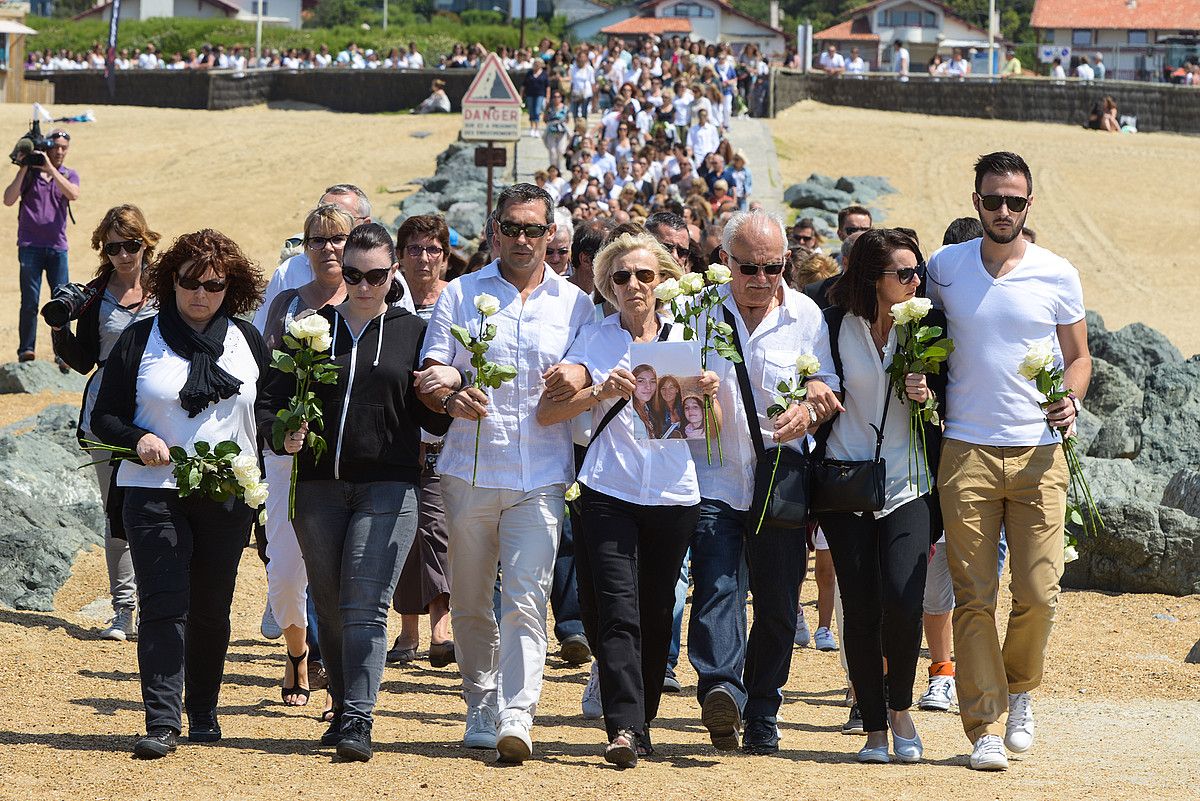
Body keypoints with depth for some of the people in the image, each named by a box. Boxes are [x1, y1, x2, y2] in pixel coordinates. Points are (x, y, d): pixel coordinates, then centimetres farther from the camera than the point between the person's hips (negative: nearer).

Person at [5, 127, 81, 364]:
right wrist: (24, 169, -10)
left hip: (57, 247, 2)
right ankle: (26, 351, -1)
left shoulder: (69, 175, 11)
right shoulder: (29, 173, 6)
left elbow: (73, 194, -11)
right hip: (30, 246, -2)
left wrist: (50, 168, -17)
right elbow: (9, 200, -5)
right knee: (30, 301, -5)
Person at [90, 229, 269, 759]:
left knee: (212, 609, 8)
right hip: (154, 493, -2)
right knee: (164, 605, -11)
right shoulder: (139, 341, 1)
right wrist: (138, 440, -18)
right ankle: (162, 722, -15)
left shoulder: (249, 342, 9)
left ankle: (203, 716, 21)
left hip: (229, 497, 3)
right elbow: (103, 417, 0)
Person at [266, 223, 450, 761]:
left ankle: (358, 721, -15)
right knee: (330, 609, 10)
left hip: (388, 488, -3)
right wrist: (284, 434, -13)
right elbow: (273, 401, 8)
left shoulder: (413, 333, 6)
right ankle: (343, 711, 22)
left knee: (365, 607, -12)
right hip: (318, 488, 3)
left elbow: (434, 422, 6)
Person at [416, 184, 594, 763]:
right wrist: (450, 399, -18)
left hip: (541, 479, -1)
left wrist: (581, 379, -13)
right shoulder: (461, 295, 10)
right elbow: (429, 379, 6)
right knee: (470, 603, 7)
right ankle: (481, 708, 22)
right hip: (469, 471, 1)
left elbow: (596, 382, 11)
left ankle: (516, 717, -21)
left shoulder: (576, 304, 12)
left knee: (526, 599, -14)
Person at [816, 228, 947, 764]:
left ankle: (900, 708, 9)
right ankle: (874, 728, 11)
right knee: (860, 609, -1)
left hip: (908, 483, 0)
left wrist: (929, 394, -12)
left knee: (902, 598, -15)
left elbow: (950, 396, 9)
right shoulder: (834, 325, -1)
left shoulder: (928, 325, 1)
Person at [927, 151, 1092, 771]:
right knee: (973, 598, -3)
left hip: (1038, 453, 0)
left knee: (1039, 595, -3)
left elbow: (1078, 355, 13)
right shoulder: (944, 267, 6)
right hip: (966, 454, 0)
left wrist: (1071, 398, -6)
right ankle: (985, 728, 1)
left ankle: (1018, 692, 24)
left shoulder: (1057, 275, 4)